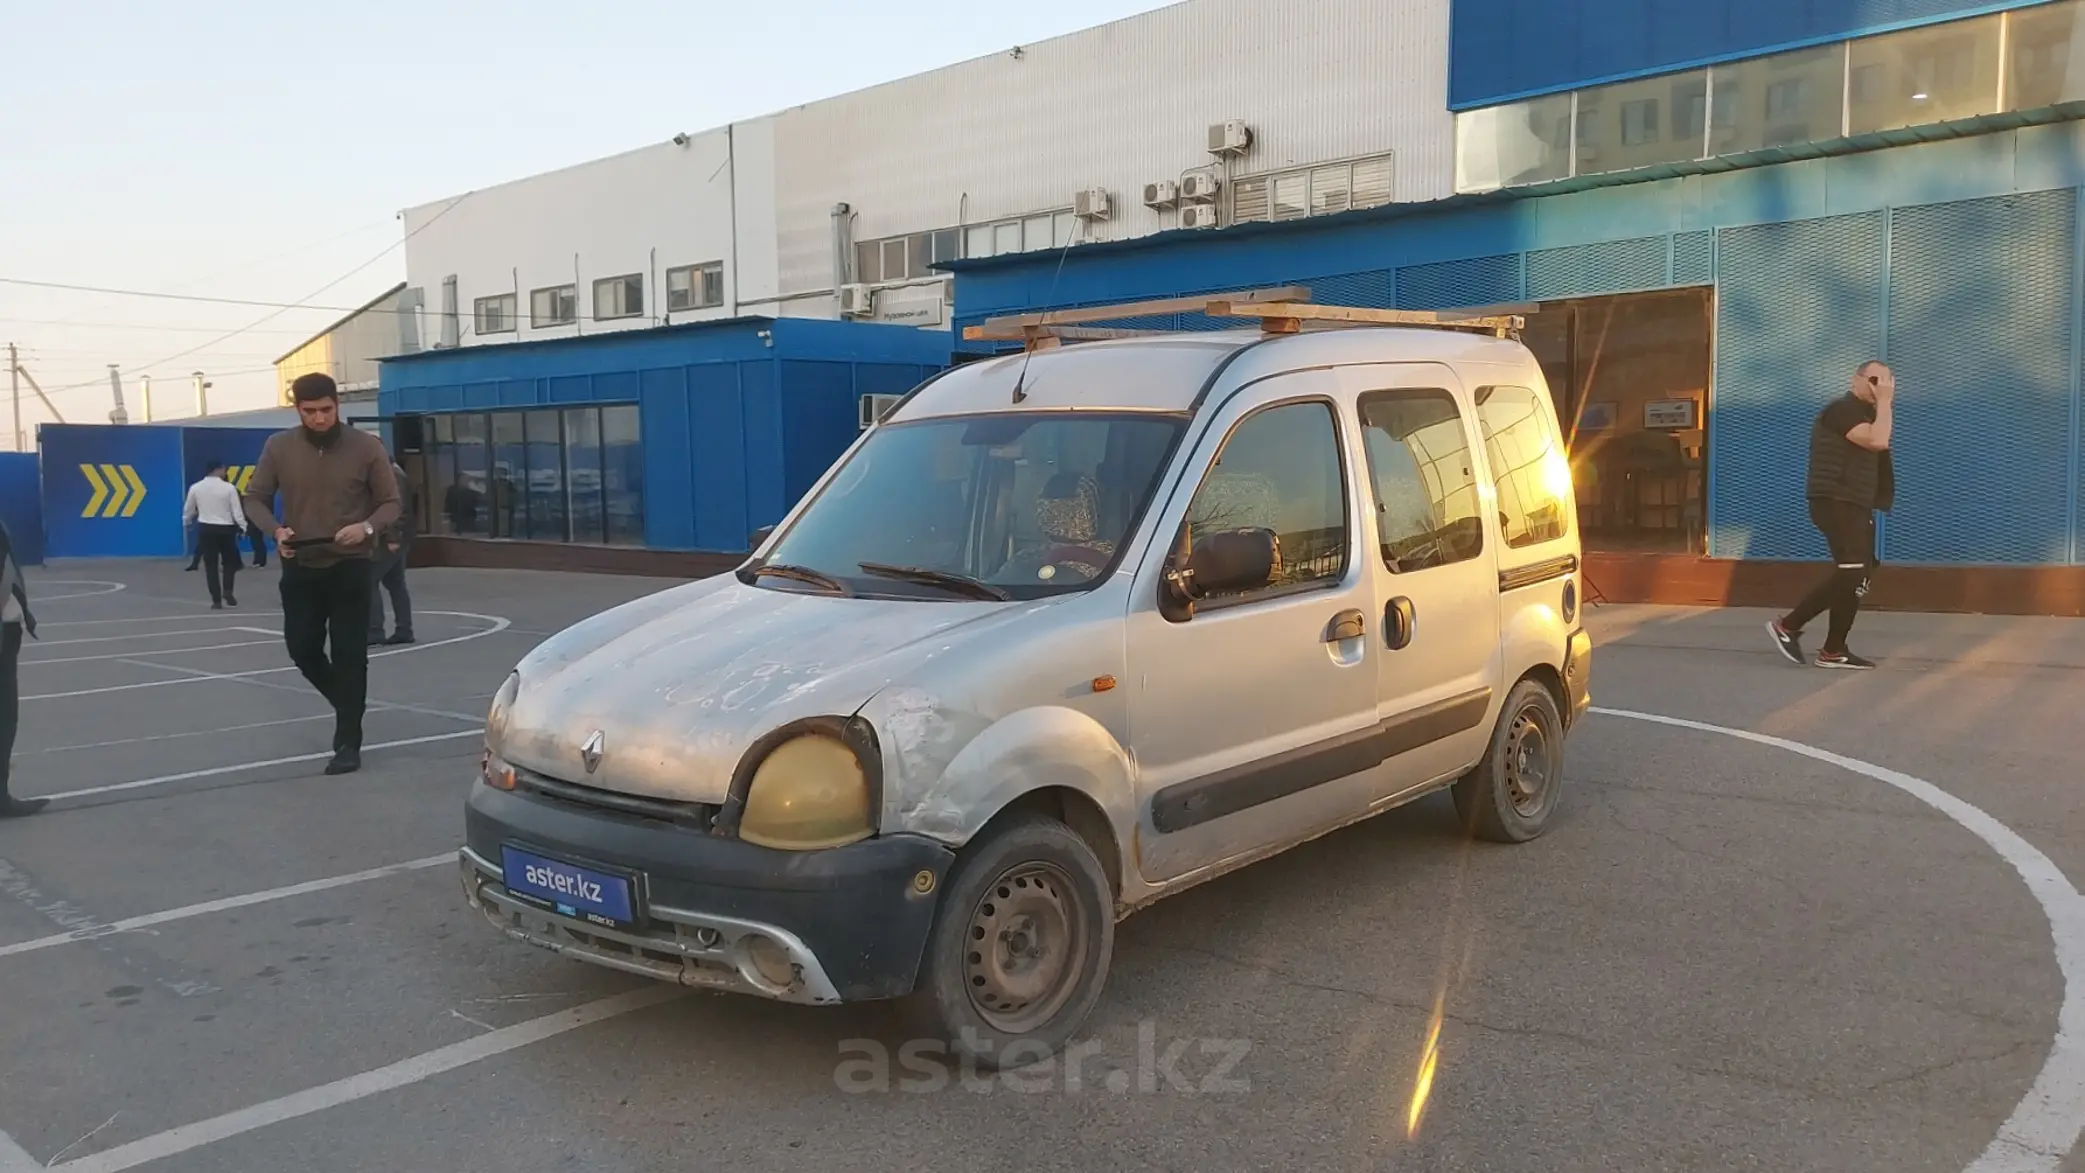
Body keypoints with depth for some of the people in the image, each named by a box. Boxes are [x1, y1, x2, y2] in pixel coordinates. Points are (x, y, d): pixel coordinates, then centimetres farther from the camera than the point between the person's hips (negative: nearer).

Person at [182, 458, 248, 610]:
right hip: (225, 529, -2)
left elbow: (188, 510, 11)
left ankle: (216, 600, 3)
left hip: (205, 528, 2)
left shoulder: (195, 487, -2)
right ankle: (227, 590, -4)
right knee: (229, 561, 16)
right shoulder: (229, 487, -10)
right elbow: (237, 511, -9)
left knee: (211, 565, 6)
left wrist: (187, 522, 32)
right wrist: (244, 527, 5)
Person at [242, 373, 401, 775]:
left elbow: (390, 502, -2)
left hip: (350, 566, -2)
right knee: (302, 649, 5)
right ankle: (348, 703, 33)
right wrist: (275, 530, -15)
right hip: (300, 566, 3)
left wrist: (367, 527, -23)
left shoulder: (366, 447, -7)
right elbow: (255, 498, 6)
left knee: (350, 656, -2)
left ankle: (348, 744, 5)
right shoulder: (279, 447, -1)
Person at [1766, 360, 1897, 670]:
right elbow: (1878, 441, -24)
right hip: (1836, 503, -10)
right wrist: (1884, 403, -17)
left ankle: (1833, 651, 7)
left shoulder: (1863, 414, 23)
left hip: (1854, 504, 10)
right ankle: (1788, 626, -12)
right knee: (1851, 572, -19)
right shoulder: (1843, 409, -10)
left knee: (1858, 577, 5)